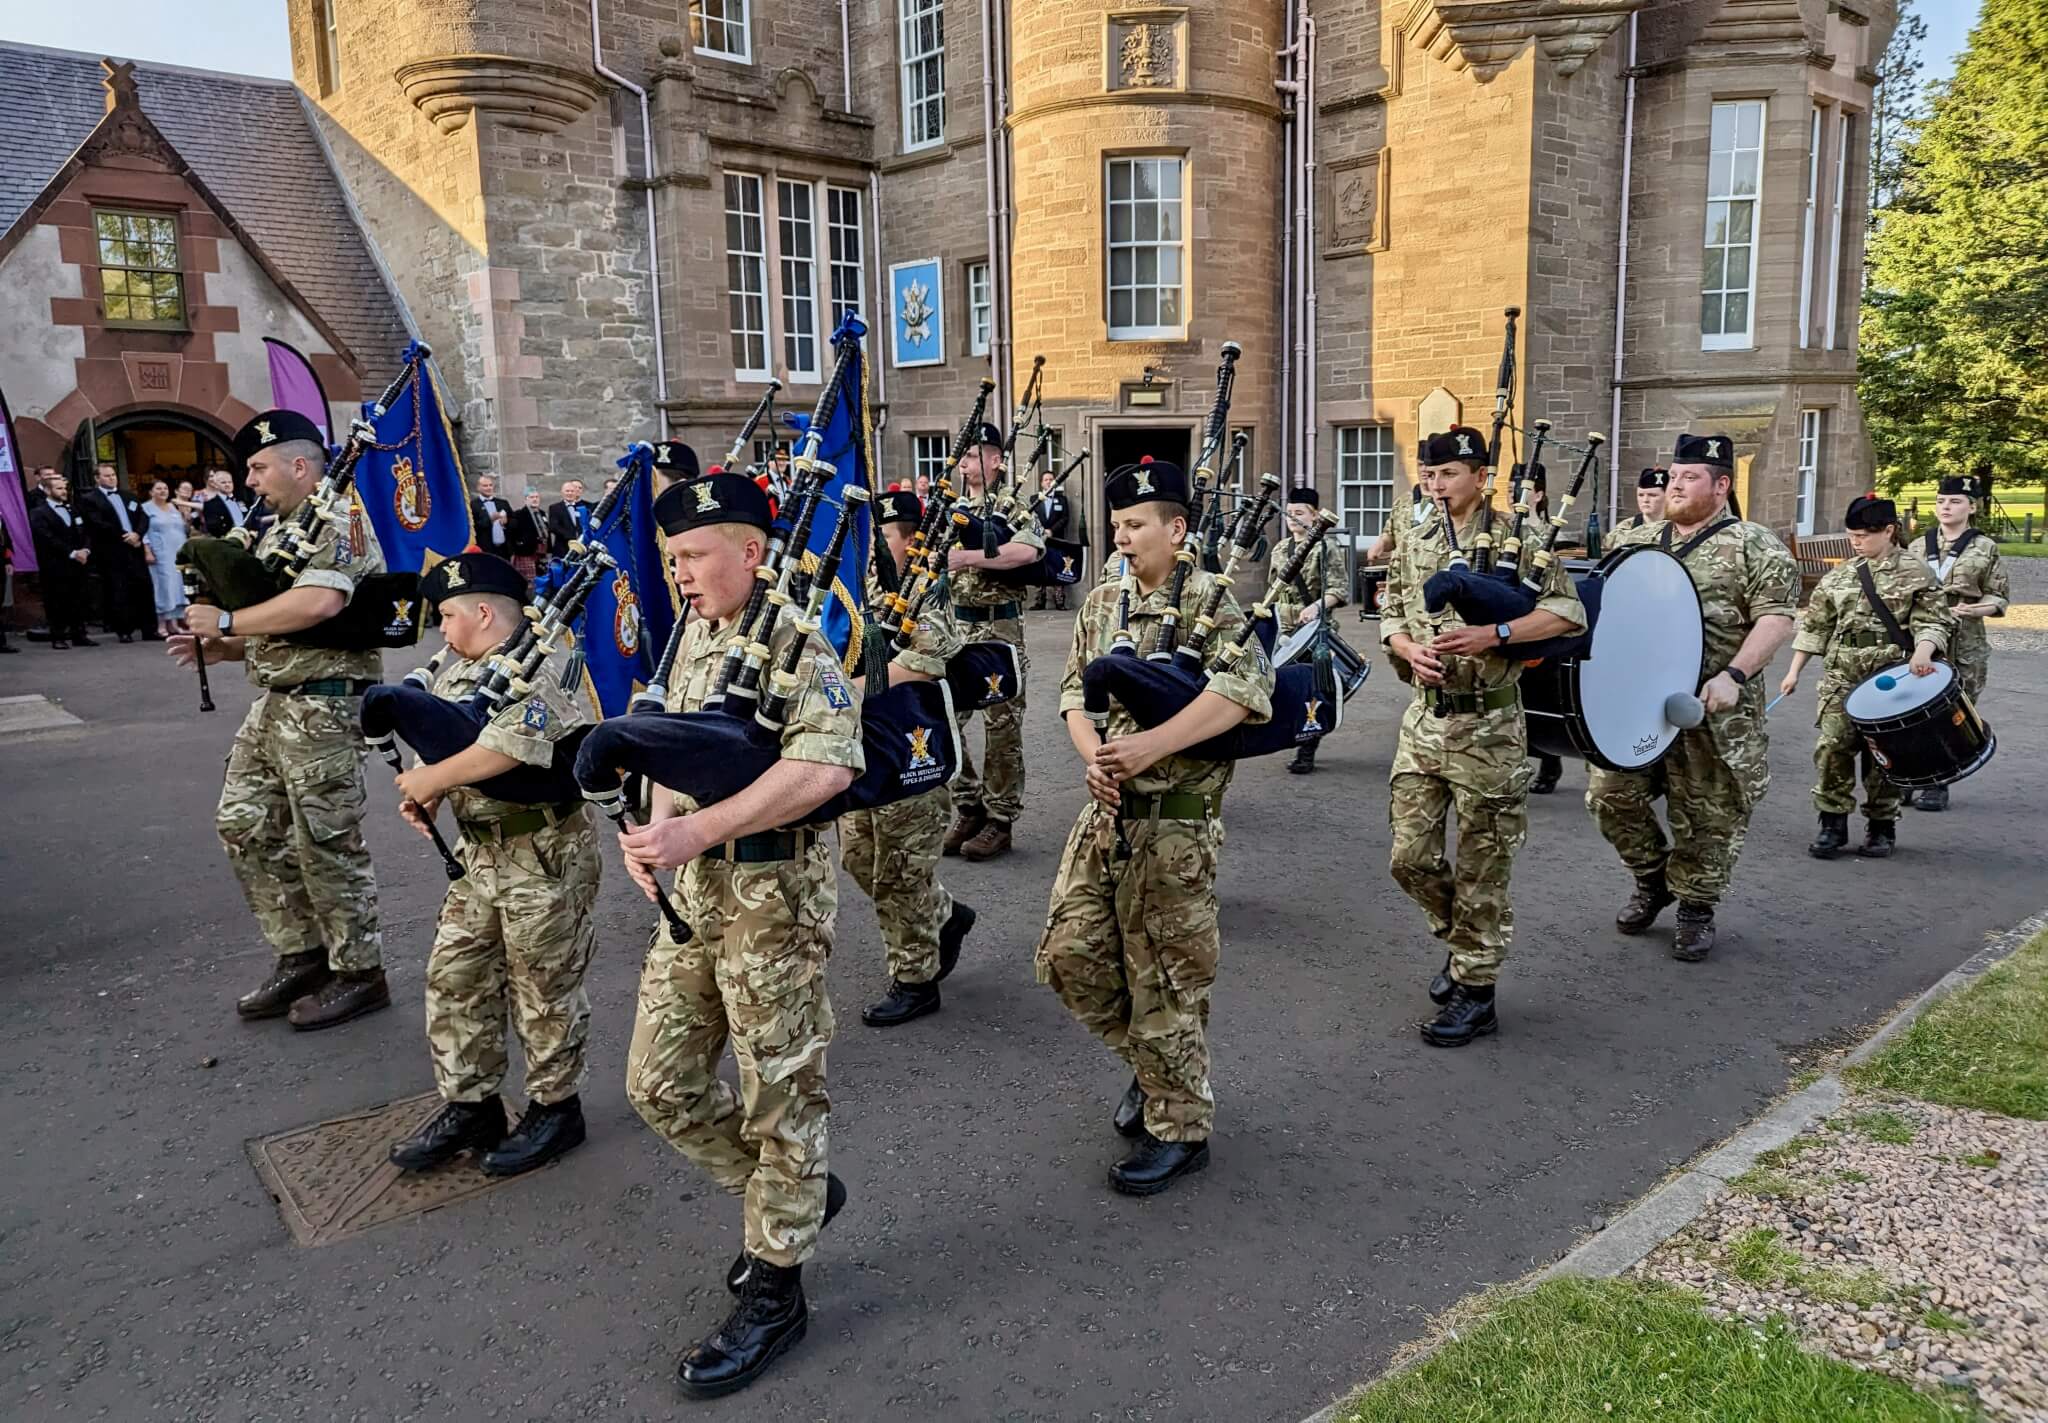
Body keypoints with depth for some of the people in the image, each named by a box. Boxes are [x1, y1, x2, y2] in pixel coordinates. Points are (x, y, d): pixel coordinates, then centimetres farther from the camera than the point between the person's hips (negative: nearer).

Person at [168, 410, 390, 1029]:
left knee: (325, 841, -2)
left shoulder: (338, 521, -12)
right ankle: (302, 954, 25)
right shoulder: (279, 529, 17)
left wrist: (227, 620, -18)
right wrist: (223, 646, 4)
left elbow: (318, 603, -29)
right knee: (244, 825, 13)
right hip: (273, 701, 10)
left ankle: (359, 973, 13)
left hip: (322, 704, -10)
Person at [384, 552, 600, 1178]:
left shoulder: (535, 668, -17)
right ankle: (469, 1106, 27)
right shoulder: (455, 675, 11)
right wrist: (425, 793, -3)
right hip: (481, 850, 9)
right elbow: (441, 742, 19)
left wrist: (430, 779, -18)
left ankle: (556, 1108, 21)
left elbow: (509, 745, -31)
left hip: (544, 850, -9)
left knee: (543, 986, 4)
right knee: (453, 974, 13)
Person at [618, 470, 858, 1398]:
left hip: (774, 893, -9)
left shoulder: (797, 643, -16)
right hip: (692, 892, 9)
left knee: (779, 1097, 6)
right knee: (660, 1085, 15)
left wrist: (699, 829, -29)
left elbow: (825, 769, -29)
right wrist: (655, 825, -3)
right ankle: (795, 1196, 36)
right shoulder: (697, 636, 11)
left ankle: (773, 1291, 24)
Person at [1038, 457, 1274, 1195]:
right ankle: (1151, 1064, 34)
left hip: (1175, 822, -7)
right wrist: (1094, 756, -11)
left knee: (1165, 977, 3)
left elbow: (1247, 688, -25)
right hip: (1105, 812, 7)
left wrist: (1151, 745, -30)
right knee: (1069, 954, 11)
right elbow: (1074, 691, 9)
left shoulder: (1210, 600, -10)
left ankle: (1178, 1128, 21)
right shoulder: (1101, 603, 9)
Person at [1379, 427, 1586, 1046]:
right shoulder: (1412, 542, 10)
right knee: (1411, 857, 8)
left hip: (1487, 726, -5)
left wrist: (1491, 634, -23)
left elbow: (1569, 611, -11)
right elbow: (1391, 615, 15)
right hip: (1424, 717, 5)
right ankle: (1462, 937, 34)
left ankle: (1476, 990, 16)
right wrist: (1411, 652, -7)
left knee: (1482, 866, 3)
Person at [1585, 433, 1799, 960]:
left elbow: (1776, 619, -10)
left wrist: (1734, 675, -22)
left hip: (1712, 711, -4)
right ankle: (1651, 878, 28)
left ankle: (1696, 910, 23)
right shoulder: (1635, 540, 13)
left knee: (1707, 815, 4)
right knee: (1610, 793, 3)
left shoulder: (1755, 547, -3)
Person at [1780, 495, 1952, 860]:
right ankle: (1832, 823, 4)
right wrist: (1795, 670, 9)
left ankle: (1882, 827, 19)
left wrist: (1923, 650, -27)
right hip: (1841, 676, 2)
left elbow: (1932, 621, -5)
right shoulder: (1838, 575, 9)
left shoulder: (1916, 574, 0)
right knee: (1832, 746, -8)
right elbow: (1814, 625, 12)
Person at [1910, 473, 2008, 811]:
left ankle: (1938, 786, 10)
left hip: (1964, 646, -2)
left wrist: (1973, 609, -18)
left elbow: (2000, 598, 2)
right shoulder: (1919, 546, 10)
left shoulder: (1985, 548, 2)